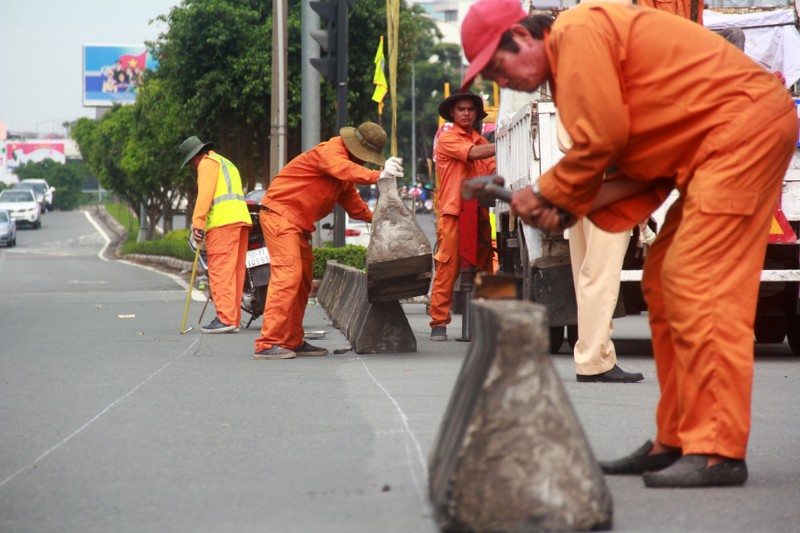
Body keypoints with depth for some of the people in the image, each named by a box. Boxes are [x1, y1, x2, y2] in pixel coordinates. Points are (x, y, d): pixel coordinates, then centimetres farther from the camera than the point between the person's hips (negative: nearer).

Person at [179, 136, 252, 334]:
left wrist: (197, 223, -16)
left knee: (220, 271, -12)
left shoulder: (208, 163, 3)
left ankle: (225, 318, -18)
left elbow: (205, 194, -10)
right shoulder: (227, 163, 31)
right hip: (241, 219, 9)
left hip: (223, 221, -9)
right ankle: (233, 320, 7)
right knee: (235, 270, 7)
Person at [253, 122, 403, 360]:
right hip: (280, 214, -11)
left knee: (302, 281, 13)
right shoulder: (330, 151, -15)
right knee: (288, 275, -19)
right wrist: (378, 175, -49)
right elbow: (342, 169, -38)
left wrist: (374, 217, 10)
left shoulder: (346, 162, 18)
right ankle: (268, 344, -22)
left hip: (298, 224, 11)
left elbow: (351, 201, 24)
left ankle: (293, 342, 19)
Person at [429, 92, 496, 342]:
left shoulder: (481, 141, 20)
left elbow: (493, 173, 10)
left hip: (479, 213, 6)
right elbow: (473, 153, -14)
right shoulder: (447, 138, 2)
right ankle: (439, 323, -7)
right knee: (447, 269, -9)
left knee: (483, 269, 5)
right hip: (452, 211, -6)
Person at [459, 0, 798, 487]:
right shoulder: (569, 66, 19)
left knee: (696, 283, -16)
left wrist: (547, 196, -1)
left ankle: (717, 452, -19)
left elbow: (600, 141, -16)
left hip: (746, 121, -11)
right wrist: (573, 207, 1)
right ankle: (675, 443, 15)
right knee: (664, 281, 12)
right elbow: (650, 171, 13)